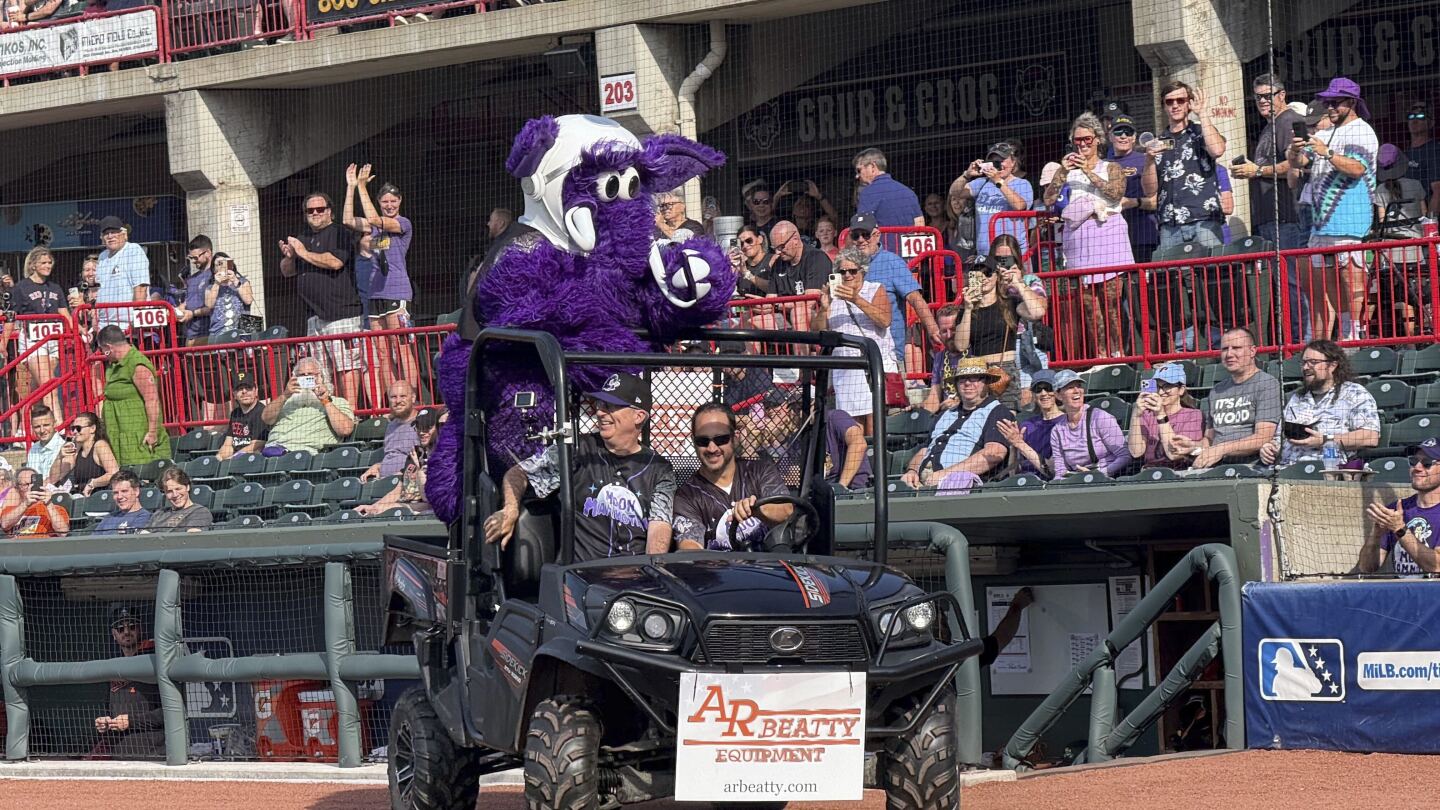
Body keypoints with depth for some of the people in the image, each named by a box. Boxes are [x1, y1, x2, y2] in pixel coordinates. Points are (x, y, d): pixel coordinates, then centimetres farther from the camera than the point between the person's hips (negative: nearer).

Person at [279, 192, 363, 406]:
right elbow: (287, 272, 25)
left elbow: (335, 261, -17)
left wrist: (304, 253, -8)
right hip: (314, 314, 8)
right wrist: (288, 257, 3)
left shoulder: (338, 234, -1)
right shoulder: (303, 239, 24)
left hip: (341, 312, -8)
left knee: (347, 363, -12)